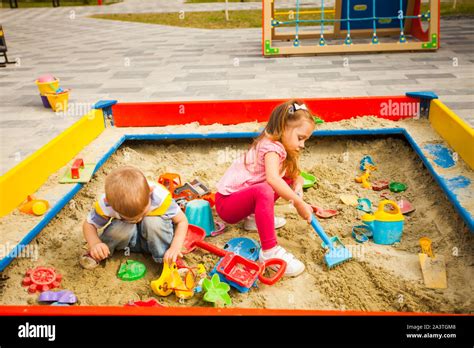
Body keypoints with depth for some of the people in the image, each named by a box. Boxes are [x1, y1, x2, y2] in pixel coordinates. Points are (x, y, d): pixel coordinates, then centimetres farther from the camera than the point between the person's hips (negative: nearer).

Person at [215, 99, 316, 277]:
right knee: (264, 191, -38)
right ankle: (269, 251, -32)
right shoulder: (272, 147, -20)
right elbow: (272, 178, -38)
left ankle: (255, 217, 10)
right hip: (226, 202, -9)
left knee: (287, 178, 9)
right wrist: (299, 203, -33)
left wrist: (298, 186, -12)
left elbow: (296, 175, 10)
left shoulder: (280, 147, 8)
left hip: (241, 197, 9)